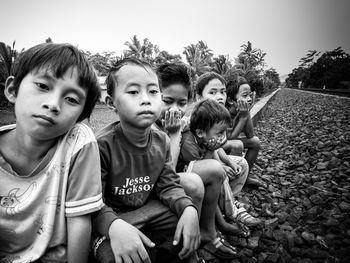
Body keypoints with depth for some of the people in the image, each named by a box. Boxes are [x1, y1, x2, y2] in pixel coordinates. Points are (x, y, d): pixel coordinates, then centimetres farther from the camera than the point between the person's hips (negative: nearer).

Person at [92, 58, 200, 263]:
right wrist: (114, 225, -45)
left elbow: (169, 185, -1)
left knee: (188, 235, -3)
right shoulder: (103, 145, -24)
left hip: (147, 210, 5)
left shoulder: (162, 141, -5)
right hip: (110, 216, -5)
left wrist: (189, 208, -21)